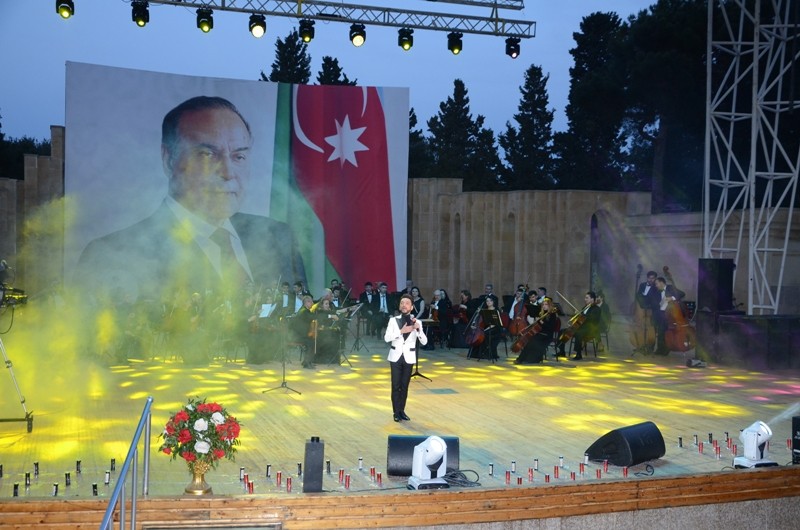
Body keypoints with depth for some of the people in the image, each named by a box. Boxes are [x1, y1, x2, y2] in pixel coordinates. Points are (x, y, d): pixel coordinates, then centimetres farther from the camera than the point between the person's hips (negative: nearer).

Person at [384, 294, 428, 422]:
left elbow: (424, 342, -7)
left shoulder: (417, 322, 0)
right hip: (396, 357, -1)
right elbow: (386, 338, -14)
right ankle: (396, 412, 4)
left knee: (404, 386, 7)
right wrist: (401, 331, -25)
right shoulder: (393, 320, -2)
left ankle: (402, 410, 16)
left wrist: (418, 329, -24)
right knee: (396, 386, -2)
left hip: (409, 357, 1)